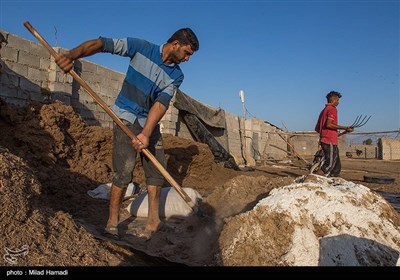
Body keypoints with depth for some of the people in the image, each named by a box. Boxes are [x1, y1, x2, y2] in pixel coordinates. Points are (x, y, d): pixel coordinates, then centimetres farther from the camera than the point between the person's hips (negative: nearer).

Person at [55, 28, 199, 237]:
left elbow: (162, 103, -17)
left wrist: (146, 133, -29)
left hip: (150, 123, 5)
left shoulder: (176, 75, -2)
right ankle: (112, 223, 2)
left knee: (157, 171, 4)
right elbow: (101, 44, -14)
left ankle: (153, 223, 15)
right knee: (124, 172, -12)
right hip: (126, 118, -5)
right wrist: (71, 55, -31)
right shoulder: (141, 47, -9)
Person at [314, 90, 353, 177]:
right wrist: (345, 128, -18)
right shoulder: (332, 109, -6)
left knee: (337, 166, 12)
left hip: (324, 140, 10)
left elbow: (317, 128, 21)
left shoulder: (324, 110, 22)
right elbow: (328, 124, -21)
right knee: (330, 164, -8)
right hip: (330, 141, -10)